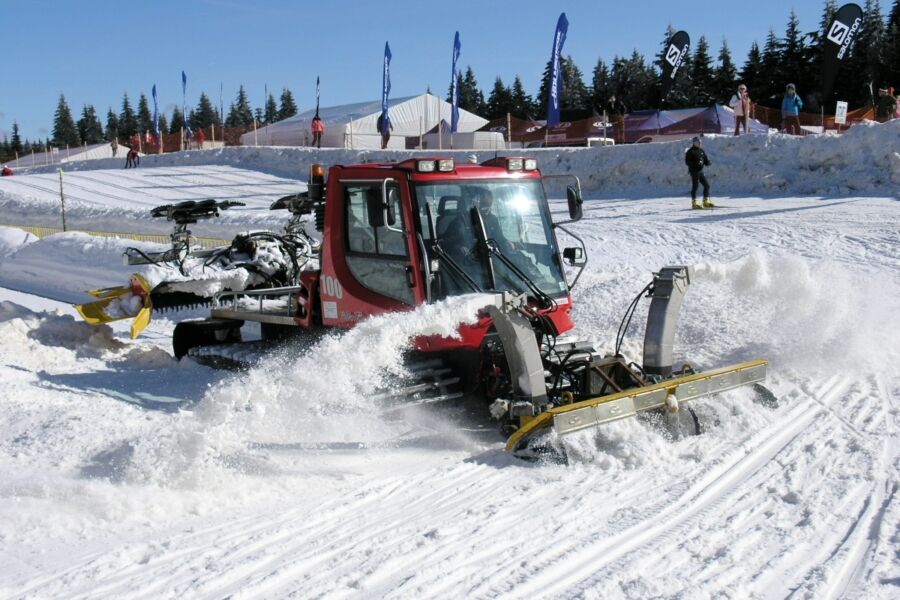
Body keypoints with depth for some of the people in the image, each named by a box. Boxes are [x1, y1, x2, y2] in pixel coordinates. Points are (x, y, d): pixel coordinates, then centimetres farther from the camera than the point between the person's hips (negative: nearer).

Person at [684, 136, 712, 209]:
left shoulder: (701, 151, 13)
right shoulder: (690, 151, -9)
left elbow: (705, 159, 18)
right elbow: (687, 162, -15)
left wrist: (707, 162, -6)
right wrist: (696, 163, -25)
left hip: (700, 171, 7)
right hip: (694, 171, -7)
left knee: (706, 185, 6)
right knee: (695, 186, -4)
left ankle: (706, 202, 15)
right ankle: (694, 203, 4)